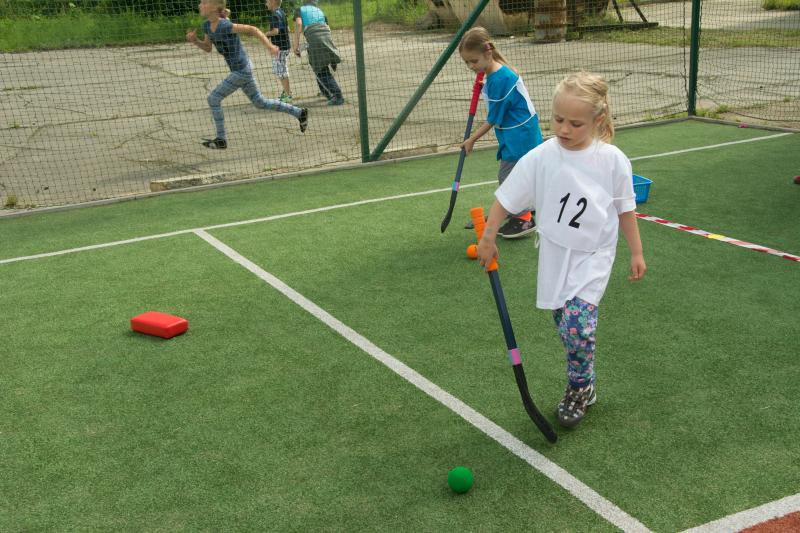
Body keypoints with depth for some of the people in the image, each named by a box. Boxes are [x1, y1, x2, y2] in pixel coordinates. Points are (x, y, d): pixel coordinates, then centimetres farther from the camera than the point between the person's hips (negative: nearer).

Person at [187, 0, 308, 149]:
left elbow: (252, 29, -18)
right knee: (260, 102, 18)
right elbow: (207, 48, 15)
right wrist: (194, 40, -3)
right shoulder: (207, 26, 2)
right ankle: (299, 113, 27)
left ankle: (221, 140, 7)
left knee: (213, 98, -5)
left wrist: (269, 46, -24)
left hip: (241, 71, -9)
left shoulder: (225, 26, -23)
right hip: (240, 70, 9)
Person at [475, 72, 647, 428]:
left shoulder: (612, 160, -9)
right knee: (567, 325, 10)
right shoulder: (541, 158, -10)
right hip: (555, 255, 2)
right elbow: (506, 199, -3)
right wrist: (488, 238, -1)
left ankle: (580, 387, 6)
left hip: (594, 255, -2)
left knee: (577, 322, -18)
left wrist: (636, 252, 7)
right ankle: (582, 386, 32)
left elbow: (625, 209, 2)